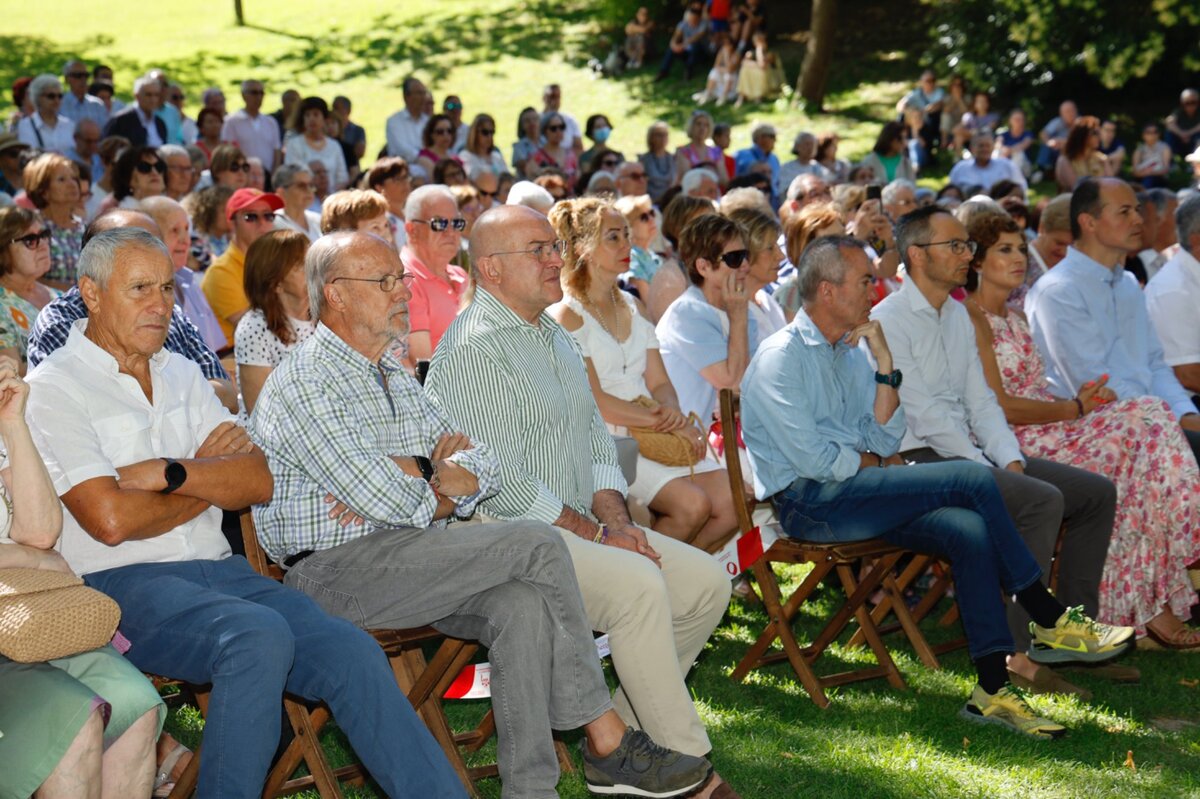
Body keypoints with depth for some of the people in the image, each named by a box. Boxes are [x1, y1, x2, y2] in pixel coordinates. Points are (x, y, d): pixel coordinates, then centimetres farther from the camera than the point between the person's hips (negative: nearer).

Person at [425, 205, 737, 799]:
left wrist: (616, 517, 1)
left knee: (706, 581, -3)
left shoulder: (554, 336, 18)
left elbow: (595, 438, 20)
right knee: (638, 583, -30)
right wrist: (596, 534, -14)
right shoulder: (474, 348, -14)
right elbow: (501, 482, -19)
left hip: (577, 525, 10)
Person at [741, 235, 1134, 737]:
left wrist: (885, 365, -1)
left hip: (853, 492, 8)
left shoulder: (850, 352, 18)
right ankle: (1049, 621, -11)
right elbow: (812, 459, -15)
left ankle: (993, 687, -22)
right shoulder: (780, 357, -8)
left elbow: (885, 441, 9)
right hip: (808, 503, -8)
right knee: (973, 481, -21)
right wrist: (871, 461, 2)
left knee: (969, 531, -20)